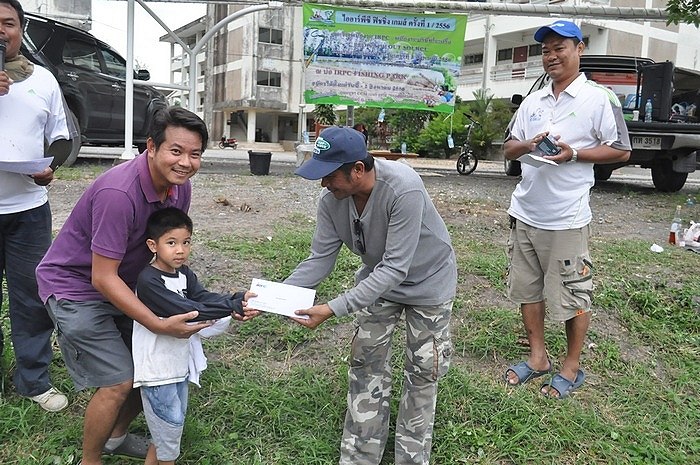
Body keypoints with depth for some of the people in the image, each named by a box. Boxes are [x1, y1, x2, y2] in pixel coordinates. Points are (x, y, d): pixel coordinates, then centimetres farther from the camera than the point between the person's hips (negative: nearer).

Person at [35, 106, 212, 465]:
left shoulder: (179, 186, -8)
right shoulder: (118, 193, -33)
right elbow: (103, 278, -29)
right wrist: (159, 324, -32)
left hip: (120, 283, 8)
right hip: (74, 285, -7)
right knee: (118, 382, -11)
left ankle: (116, 435, 34)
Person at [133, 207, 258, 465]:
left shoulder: (184, 274, 3)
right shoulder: (148, 281, -23)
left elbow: (204, 297, -13)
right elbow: (185, 311, -31)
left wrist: (238, 300, -32)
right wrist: (233, 307, -35)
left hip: (179, 363, 8)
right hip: (157, 366, -8)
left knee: (173, 421, 21)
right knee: (169, 422, 4)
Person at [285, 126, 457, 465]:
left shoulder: (404, 188, -40)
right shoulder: (330, 200, -22)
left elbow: (395, 268, -39)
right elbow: (319, 260, -16)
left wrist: (334, 309, -43)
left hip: (427, 280, -4)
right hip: (378, 278, 5)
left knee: (422, 371, 7)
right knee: (366, 366, 7)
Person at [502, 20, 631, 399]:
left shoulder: (599, 99, -4)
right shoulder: (532, 101, 12)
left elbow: (621, 150, -4)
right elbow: (509, 149, 14)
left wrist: (573, 153, -17)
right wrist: (529, 145, -9)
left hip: (566, 220, -6)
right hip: (525, 214, 6)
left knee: (573, 296, 5)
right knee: (528, 290, 14)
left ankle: (572, 368, 23)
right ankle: (537, 357, 30)